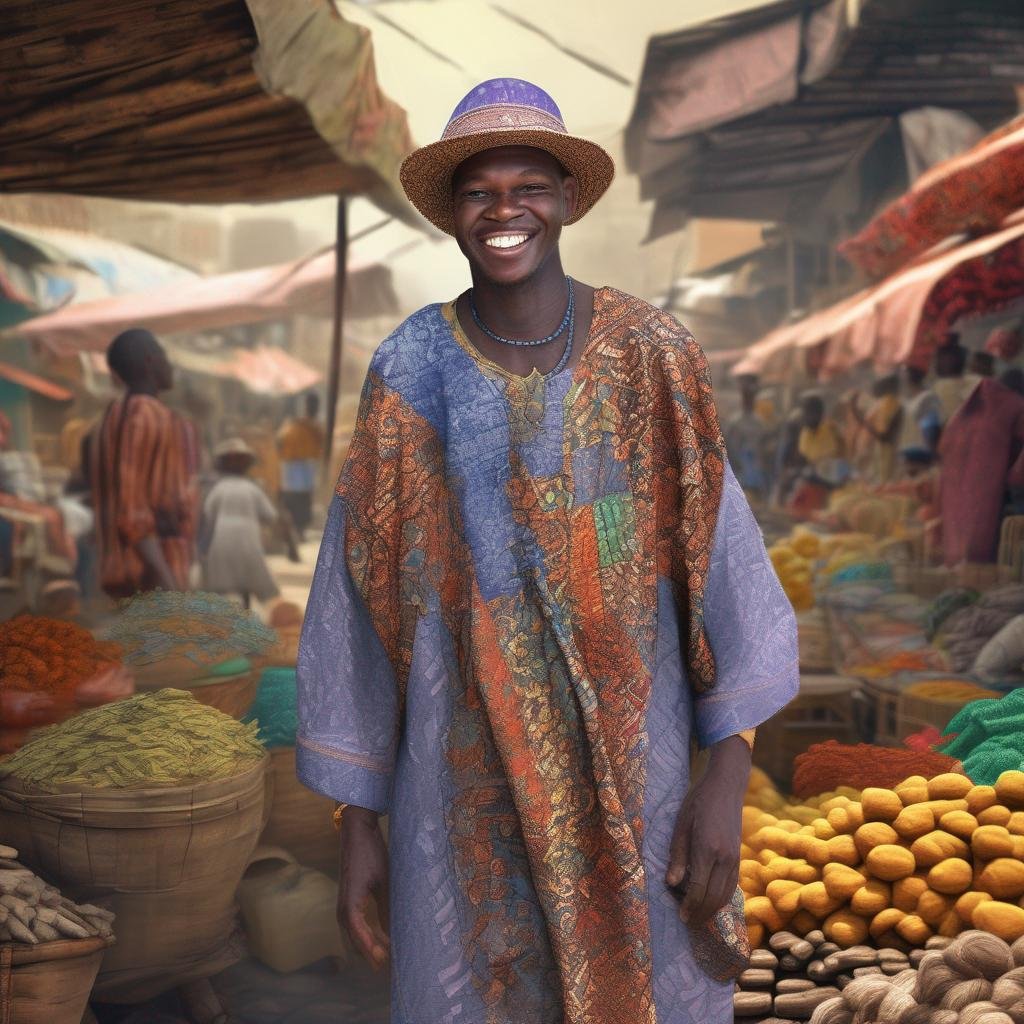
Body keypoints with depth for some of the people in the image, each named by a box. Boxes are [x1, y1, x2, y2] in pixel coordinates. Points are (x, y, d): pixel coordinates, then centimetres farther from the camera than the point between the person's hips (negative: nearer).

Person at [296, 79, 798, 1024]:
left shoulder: (652, 359, -4)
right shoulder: (409, 375, -4)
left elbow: (721, 560, -3)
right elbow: (357, 603, -1)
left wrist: (728, 777, -9)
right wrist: (357, 824, 0)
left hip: (632, 769, 0)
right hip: (464, 781, 0)